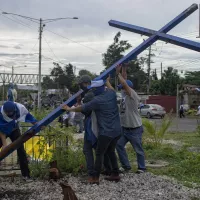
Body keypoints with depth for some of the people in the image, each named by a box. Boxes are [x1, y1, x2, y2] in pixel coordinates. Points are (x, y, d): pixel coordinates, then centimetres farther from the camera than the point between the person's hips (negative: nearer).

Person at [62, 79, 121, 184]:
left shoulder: (97, 100, -16)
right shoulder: (112, 93, 2)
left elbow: (82, 108, -6)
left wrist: (70, 109, 8)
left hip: (106, 132, -8)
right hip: (117, 130, 8)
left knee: (99, 154, 2)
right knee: (111, 152, 20)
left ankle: (95, 178, 5)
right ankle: (115, 174, 23)